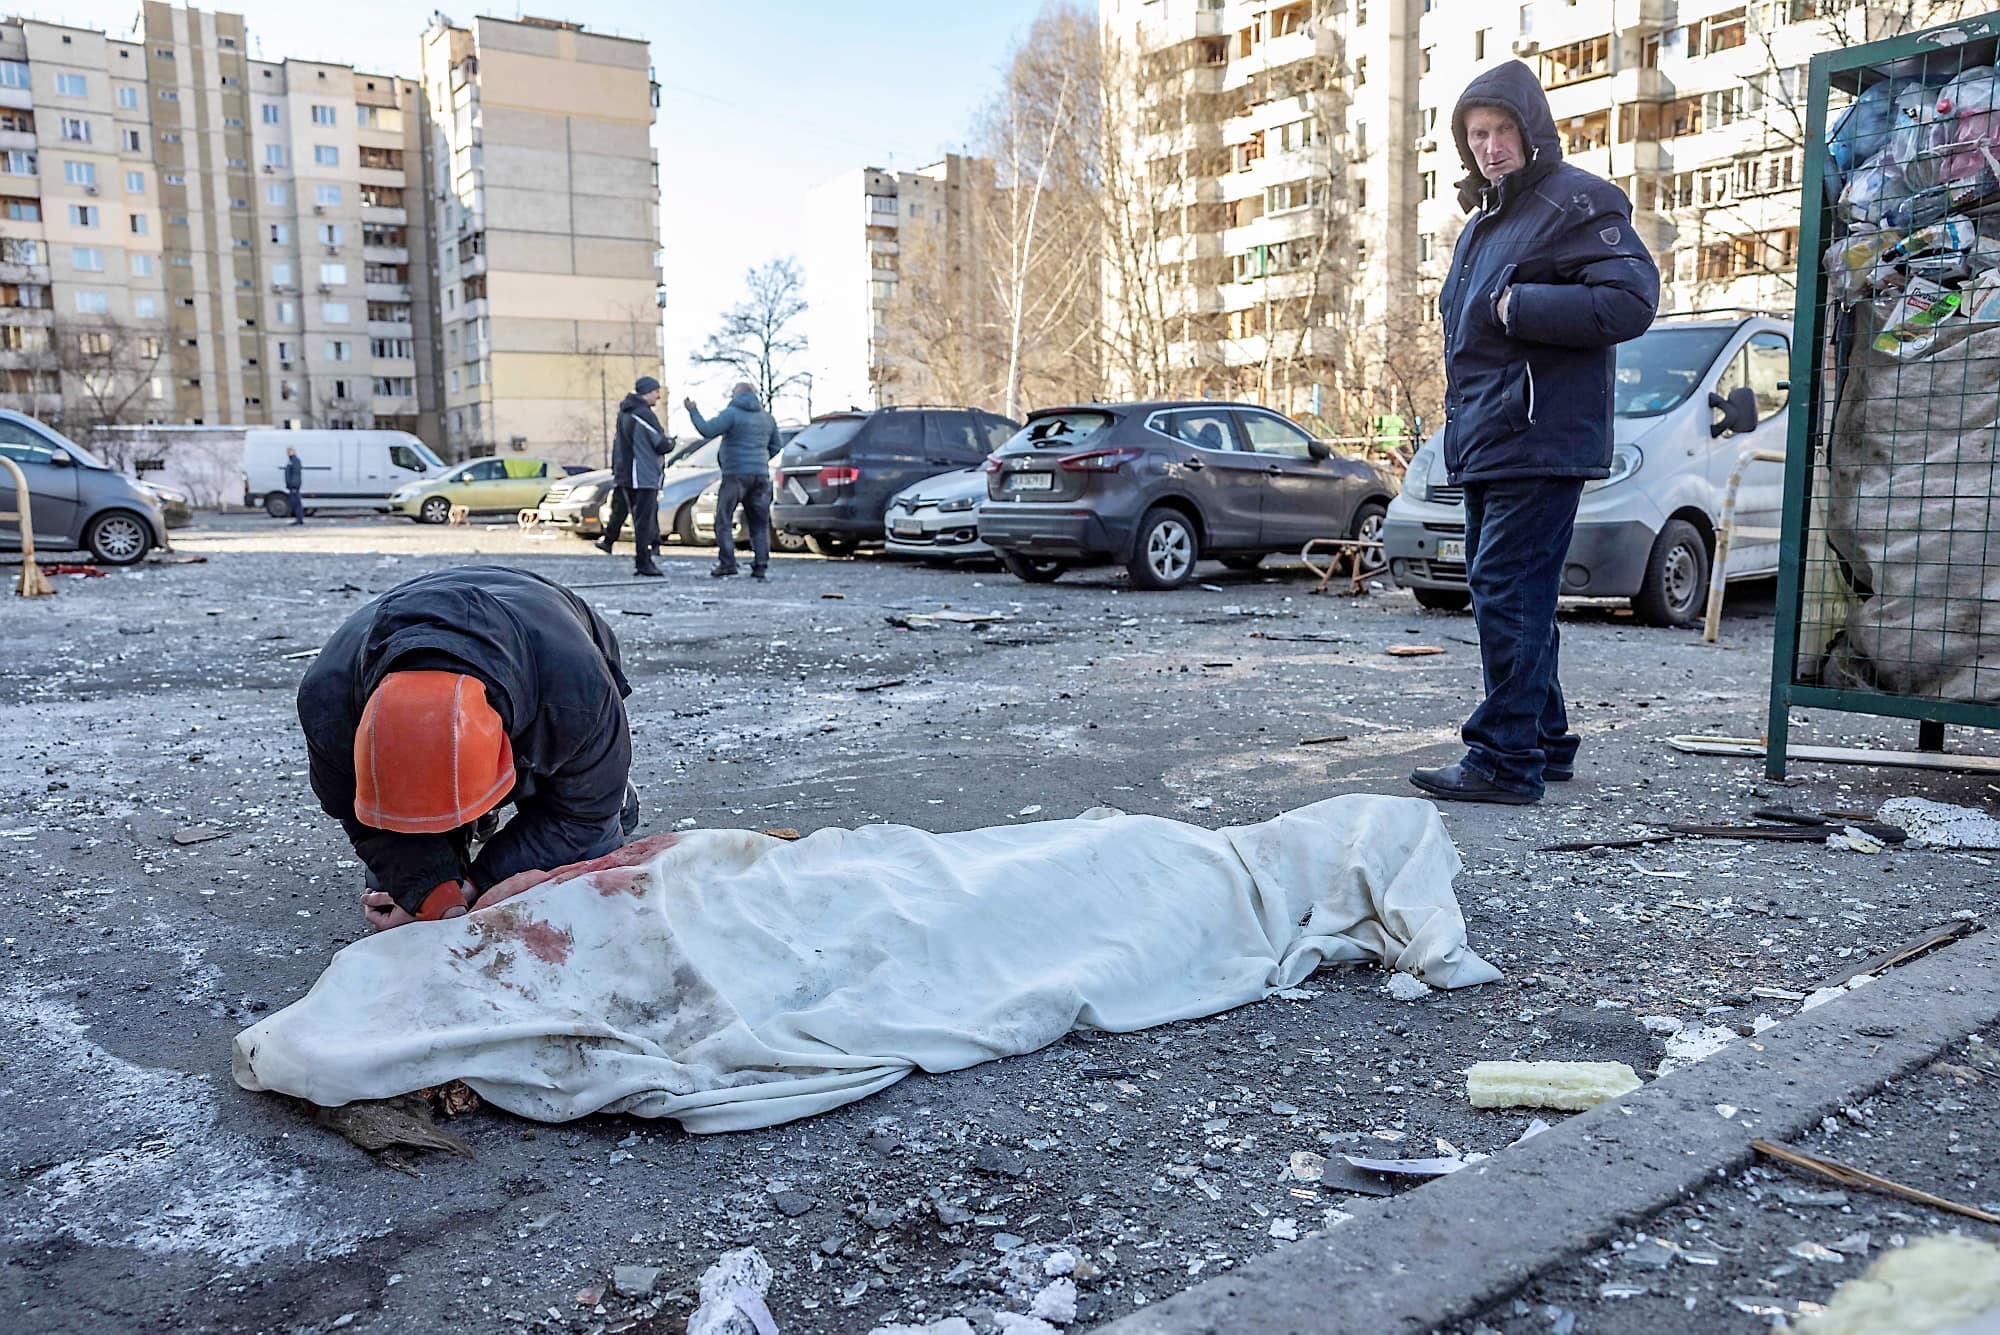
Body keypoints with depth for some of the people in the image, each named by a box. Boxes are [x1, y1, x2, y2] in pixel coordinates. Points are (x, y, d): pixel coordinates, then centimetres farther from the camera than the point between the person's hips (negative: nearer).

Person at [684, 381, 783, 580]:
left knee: (724, 521, 1)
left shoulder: (732, 413, -6)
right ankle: (761, 567, 3)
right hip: (761, 475, 6)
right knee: (760, 523, 8)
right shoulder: (767, 418, 15)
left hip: (736, 474, -6)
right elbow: (777, 445, 19)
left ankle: (727, 563, -8)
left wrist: (692, 411, -1)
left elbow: (707, 430, -13)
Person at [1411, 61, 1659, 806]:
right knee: (1508, 595, 13)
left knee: (1509, 592, -13)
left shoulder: (1577, 202, -6)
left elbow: (1631, 300, -17)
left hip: (1538, 440, -10)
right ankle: (1545, 743, 22)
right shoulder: (1483, 223, 23)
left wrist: (1518, 305, -17)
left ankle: (1506, 759, -9)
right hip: (1485, 442, 10)